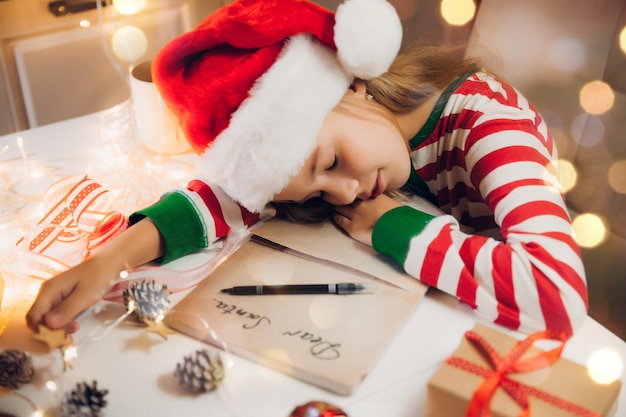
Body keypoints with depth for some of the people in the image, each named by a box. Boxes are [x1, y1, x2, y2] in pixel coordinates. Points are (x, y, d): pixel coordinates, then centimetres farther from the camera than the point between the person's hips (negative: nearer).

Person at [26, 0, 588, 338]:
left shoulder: (481, 116, -29)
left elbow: (559, 293, -38)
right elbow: (240, 190, -15)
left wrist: (391, 227, -29)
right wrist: (121, 252, -31)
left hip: (509, 340, -4)